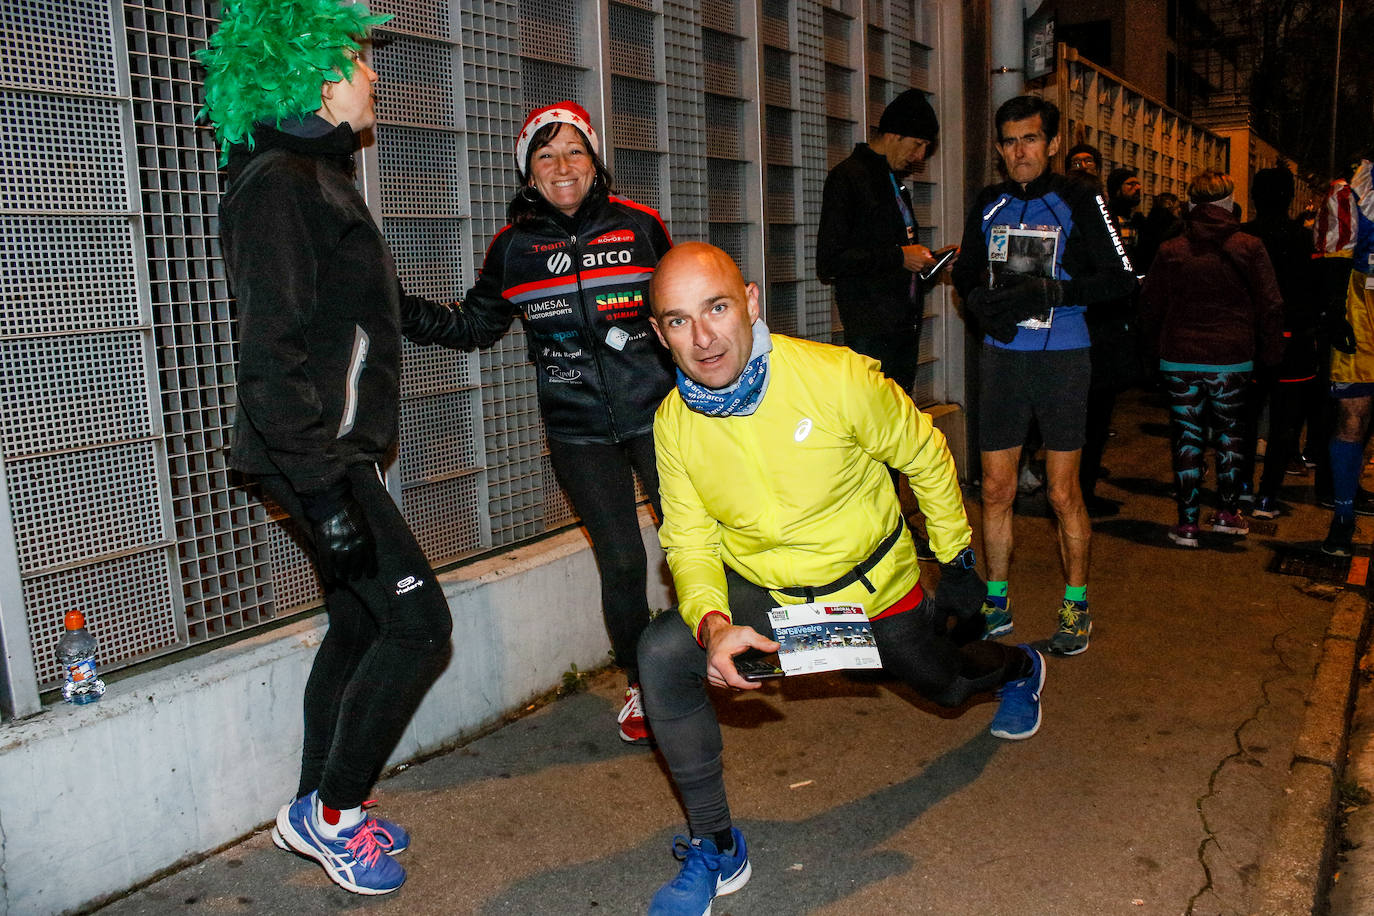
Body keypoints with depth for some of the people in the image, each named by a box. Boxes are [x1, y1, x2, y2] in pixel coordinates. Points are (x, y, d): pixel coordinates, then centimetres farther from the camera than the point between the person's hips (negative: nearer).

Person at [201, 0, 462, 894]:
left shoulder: (318, 175, 16)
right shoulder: (278, 183, -15)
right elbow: (273, 346, -22)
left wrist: (414, 310, 41)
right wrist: (323, 488, -25)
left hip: (337, 450, 10)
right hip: (317, 454, -10)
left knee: (360, 624, 15)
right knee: (418, 622, -7)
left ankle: (319, 811, 29)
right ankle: (329, 811, 10)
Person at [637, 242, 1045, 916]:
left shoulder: (837, 377, -28)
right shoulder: (673, 423, -17)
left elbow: (925, 455, -11)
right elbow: (690, 542, -10)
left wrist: (956, 559, -1)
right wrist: (712, 623, -31)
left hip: (872, 579, -1)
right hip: (761, 588, 2)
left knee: (945, 683, 22)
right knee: (662, 655, -23)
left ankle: (1018, 667, 64)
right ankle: (715, 849, -4)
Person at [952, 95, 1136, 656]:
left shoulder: (1078, 202, -1)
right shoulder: (988, 205, 11)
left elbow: (1120, 279, -7)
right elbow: (965, 274, 18)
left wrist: (1047, 292, -19)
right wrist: (979, 302, -5)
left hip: (1062, 359, -3)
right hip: (1001, 356, 3)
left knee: (1063, 493, 1)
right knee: (996, 488, 5)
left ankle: (1075, 605, 17)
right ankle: (996, 602, 19)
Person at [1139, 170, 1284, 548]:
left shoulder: (1170, 251, -2)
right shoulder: (1249, 248, -3)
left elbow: (1149, 307, 4)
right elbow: (1271, 305, -2)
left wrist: (1158, 349, 17)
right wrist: (1269, 353, 9)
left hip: (1180, 359, 0)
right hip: (1232, 359, 0)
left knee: (1187, 439, 5)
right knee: (1230, 435, 17)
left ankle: (1187, 523, 7)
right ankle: (1228, 511, 24)